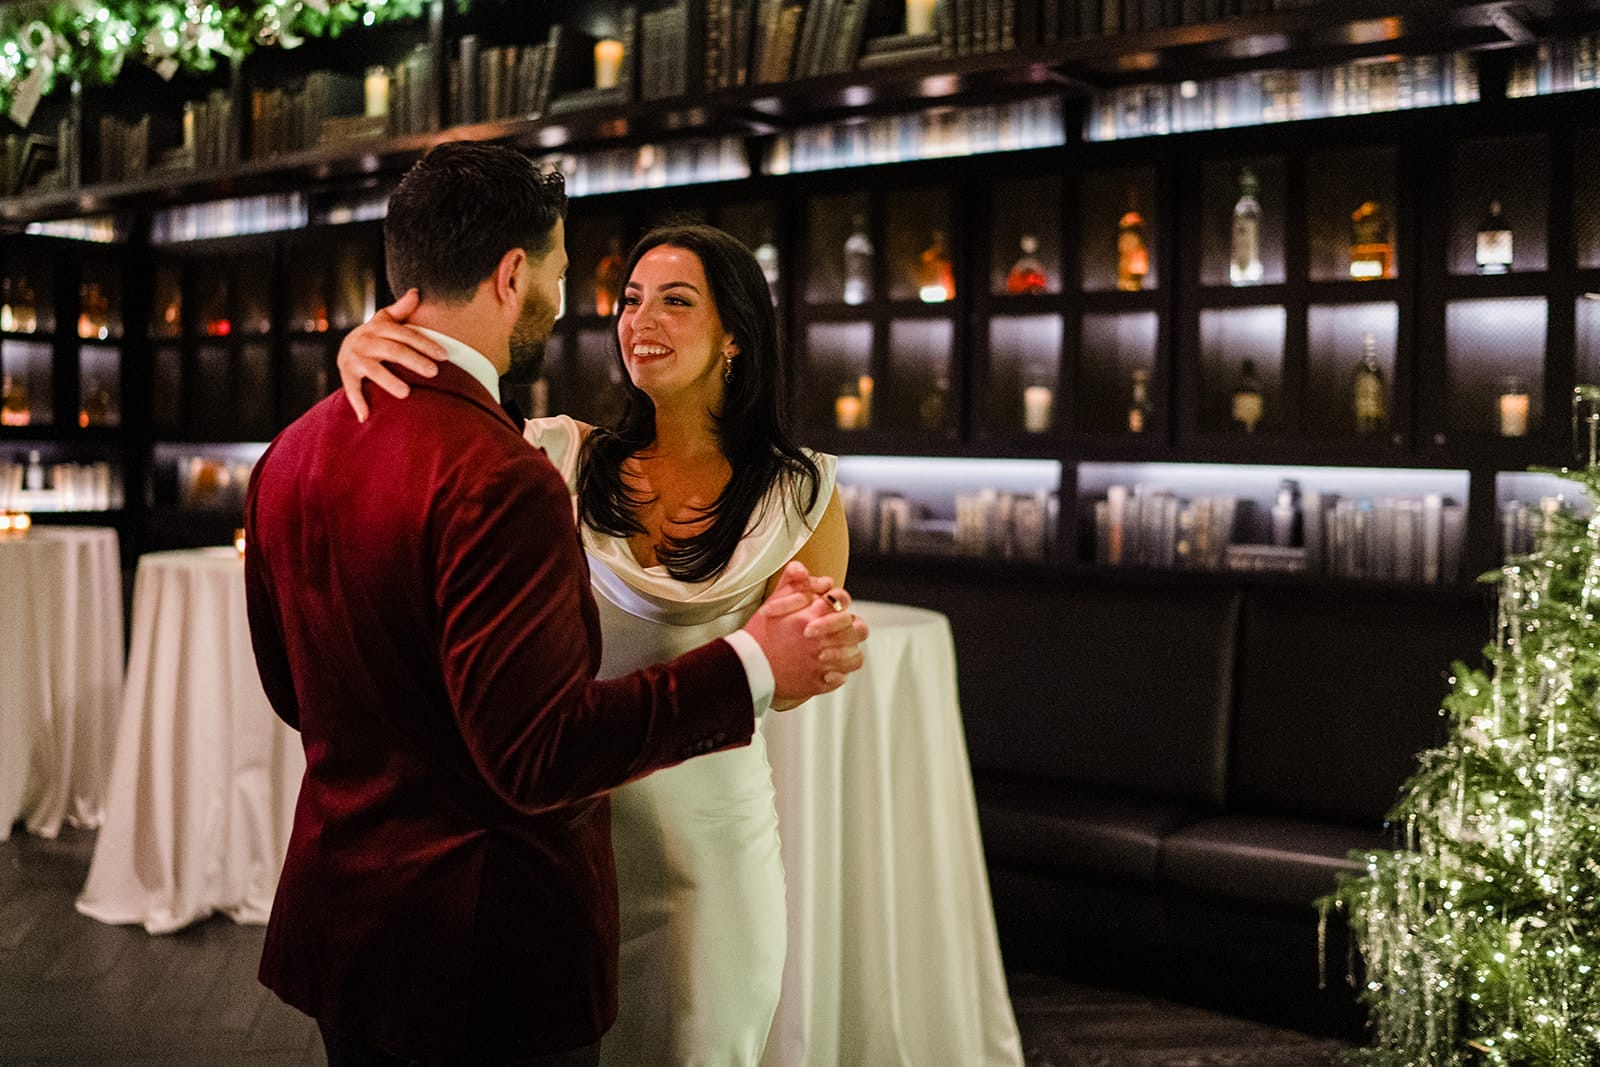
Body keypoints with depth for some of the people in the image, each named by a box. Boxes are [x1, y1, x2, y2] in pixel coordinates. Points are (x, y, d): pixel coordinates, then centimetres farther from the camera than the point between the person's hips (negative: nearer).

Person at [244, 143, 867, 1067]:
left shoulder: (291, 455, 2)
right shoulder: (498, 480, -24)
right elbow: (539, 754, -26)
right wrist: (749, 669, -21)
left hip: (338, 919, 8)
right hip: (484, 955, -8)